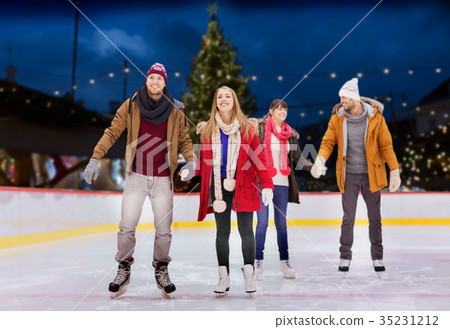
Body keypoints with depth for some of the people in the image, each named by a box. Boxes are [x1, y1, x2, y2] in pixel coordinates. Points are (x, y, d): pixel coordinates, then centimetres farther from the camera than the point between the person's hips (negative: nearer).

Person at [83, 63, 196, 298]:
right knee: (127, 225, -2)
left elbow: (184, 140, 11)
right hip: (136, 176, 0)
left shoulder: (175, 111, 2)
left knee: (163, 229, 4)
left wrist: (190, 160, -7)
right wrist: (95, 159, -4)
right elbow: (112, 132, 3)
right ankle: (124, 269, 18)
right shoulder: (131, 106, 0)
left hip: (163, 178, 1)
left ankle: (161, 270, 23)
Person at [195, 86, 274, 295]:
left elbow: (258, 158, -2)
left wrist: (267, 184, -10)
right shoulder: (207, 130, 6)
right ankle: (224, 277, 18)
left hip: (243, 186, -1)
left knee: (246, 231, 4)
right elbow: (202, 159, 9)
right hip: (219, 186, 2)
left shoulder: (247, 129, 0)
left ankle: (249, 276, 18)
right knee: (222, 232, 8)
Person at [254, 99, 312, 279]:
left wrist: (312, 167, -1)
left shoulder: (290, 133, 11)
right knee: (262, 222, -1)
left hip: (282, 184, 3)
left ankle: (284, 261, 17)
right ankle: (258, 260, 10)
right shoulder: (260, 128, -1)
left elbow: (297, 157, 12)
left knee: (281, 223, 8)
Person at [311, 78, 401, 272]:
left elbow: (386, 145, -1)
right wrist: (320, 159, -19)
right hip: (349, 175, 0)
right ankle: (345, 256, 19)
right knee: (348, 217, 4)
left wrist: (394, 171, -4)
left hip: (371, 174, 0)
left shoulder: (375, 117, -6)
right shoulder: (337, 118, -3)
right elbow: (328, 142, 1)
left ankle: (377, 257, 24)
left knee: (374, 217, 10)